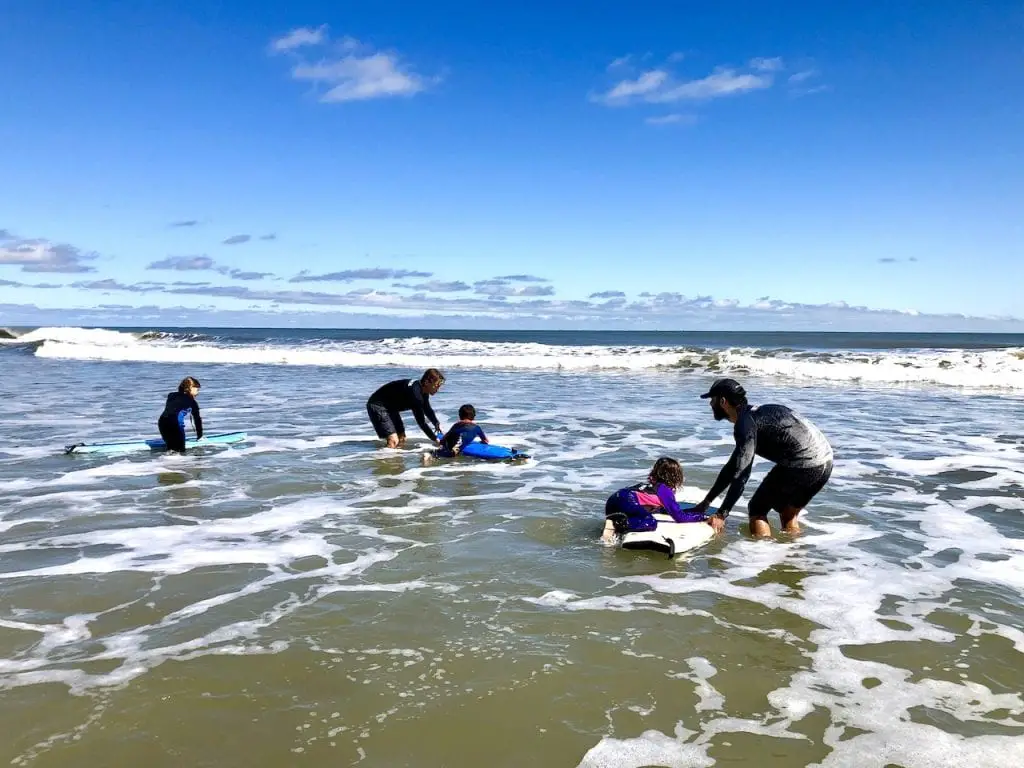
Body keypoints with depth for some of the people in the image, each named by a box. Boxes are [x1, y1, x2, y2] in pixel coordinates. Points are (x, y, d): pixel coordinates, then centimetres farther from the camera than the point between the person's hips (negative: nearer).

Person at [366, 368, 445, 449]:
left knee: (401, 440, 9)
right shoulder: (415, 392, -31)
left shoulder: (423, 391, -2)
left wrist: (437, 424, 5)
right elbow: (421, 421, -29)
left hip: (390, 407, 11)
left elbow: (428, 410, 18)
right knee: (394, 441, -23)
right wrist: (434, 439, -22)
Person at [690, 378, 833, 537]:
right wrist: (706, 502, 28)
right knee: (788, 515, 26)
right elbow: (733, 466, 27)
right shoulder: (756, 413, 22)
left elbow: (741, 472, -18)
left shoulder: (746, 422, -9)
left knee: (757, 509, 6)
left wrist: (721, 515, -17)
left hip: (803, 464, -10)